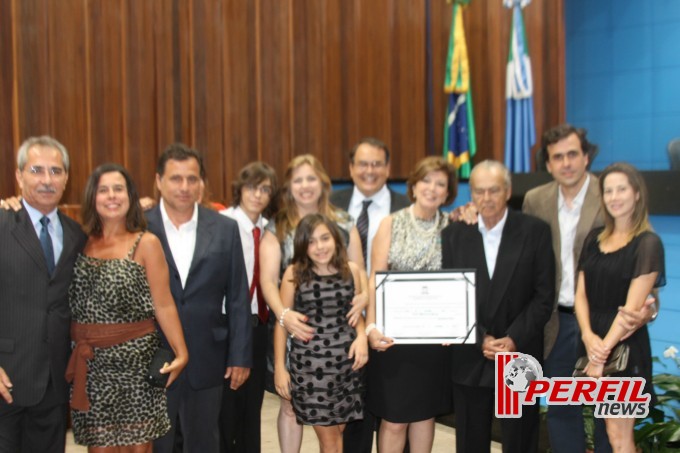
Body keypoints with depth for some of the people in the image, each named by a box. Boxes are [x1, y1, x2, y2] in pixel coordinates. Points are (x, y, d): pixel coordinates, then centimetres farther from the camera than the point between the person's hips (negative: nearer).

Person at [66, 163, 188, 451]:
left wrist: (180, 353, -12)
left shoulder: (146, 243, -3)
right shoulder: (80, 241, 7)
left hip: (134, 360, -2)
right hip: (91, 362, 3)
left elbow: (164, 305, -4)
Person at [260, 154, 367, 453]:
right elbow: (268, 279, -10)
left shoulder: (344, 224, 7)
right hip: (293, 329, -1)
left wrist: (363, 297, -19)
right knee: (291, 405, 5)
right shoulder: (276, 229, 1)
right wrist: (284, 314, -29)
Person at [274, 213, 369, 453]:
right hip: (309, 362, -2)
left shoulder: (351, 270, 2)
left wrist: (362, 336, -6)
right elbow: (282, 322, 0)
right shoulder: (294, 274, -5)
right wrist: (280, 367, -1)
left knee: (337, 433, 11)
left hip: (345, 360, 2)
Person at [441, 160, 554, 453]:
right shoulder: (454, 234, 3)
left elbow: (544, 295, -4)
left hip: (520, 354, -2)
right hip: (469, 359, 2)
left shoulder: (535, 231, -2)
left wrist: (515, 339, -13)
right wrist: (480, 339, -9)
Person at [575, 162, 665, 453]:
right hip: (594, 342, 6)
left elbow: (632, 306, -13)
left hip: (624, 345, -6)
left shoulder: (647, 243, -8)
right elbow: (581, 294, 5)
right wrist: (589, 337, -12)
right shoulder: (594, 238, 9)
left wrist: (604, 351, -15)